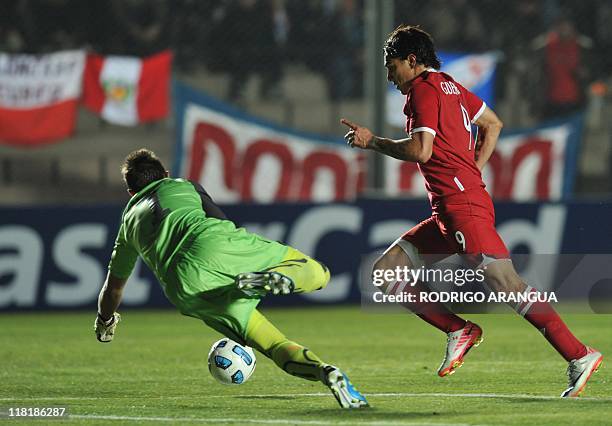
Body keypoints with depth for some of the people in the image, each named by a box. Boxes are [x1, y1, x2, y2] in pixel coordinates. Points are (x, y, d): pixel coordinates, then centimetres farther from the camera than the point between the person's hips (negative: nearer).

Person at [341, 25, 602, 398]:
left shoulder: (424, 90, -6)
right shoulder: (451, 87, 21)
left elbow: (420, 151, -17)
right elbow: (493, 123, 32)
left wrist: (372, 141, -4)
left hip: (462, 206, -10)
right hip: (447, 212, 10)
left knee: (505, 283, -17)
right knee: (385, 270, 8)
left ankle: (579, 356, -21)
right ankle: (459, 331, 0)